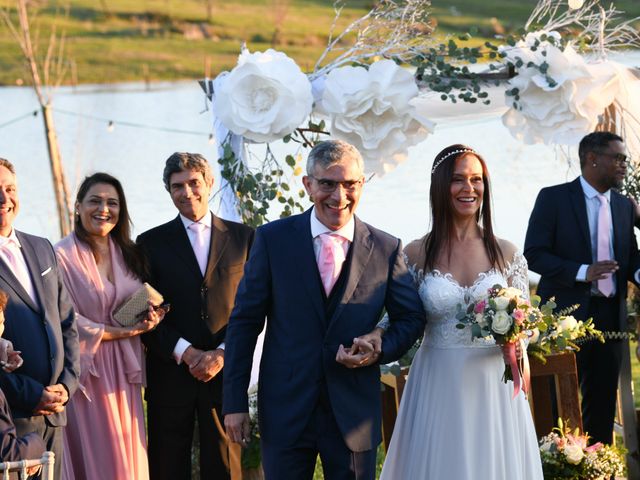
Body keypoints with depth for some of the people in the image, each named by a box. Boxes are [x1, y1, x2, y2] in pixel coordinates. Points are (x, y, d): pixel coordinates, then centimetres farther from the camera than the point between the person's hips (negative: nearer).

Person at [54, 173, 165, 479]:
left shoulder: (128, 254, 10)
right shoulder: (62, 255, -10)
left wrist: (148, 319, -3)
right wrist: (119, 332, -13)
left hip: (123, 371, 6)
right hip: (86, 368, -6)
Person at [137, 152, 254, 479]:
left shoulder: (243, 238, 8)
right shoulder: (151, 243, 7)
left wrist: (223, 354, -9)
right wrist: (185, 352, -11)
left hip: (225, 370, 0)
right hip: (169, 373, 0)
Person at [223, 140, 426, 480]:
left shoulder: (386, 248, 1)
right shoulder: (273, 239, -1)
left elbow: (411, 318, 10)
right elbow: (244, 321, 0)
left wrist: (380, 350, -12)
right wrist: (235, 401, -3)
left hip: (355, 411, 1)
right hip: (284, 410, -1)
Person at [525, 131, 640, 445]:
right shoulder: (554, 198, -5)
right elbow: (534, 254, -9)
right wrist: (582, 272, -22)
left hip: (610, 314, 5)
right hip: (567, 313, -5)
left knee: (603, 398, 8)